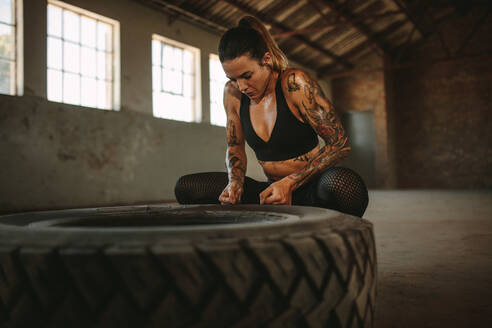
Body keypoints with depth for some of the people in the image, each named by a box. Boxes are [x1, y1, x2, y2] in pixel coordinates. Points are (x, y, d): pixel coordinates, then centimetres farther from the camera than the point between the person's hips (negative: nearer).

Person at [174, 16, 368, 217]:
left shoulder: (295, 83, -16)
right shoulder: (232, 93, -1)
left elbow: (340, 144, -16)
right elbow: (235, 146, 13)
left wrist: (290, 183, -25)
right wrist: (235, 182, -9)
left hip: (309, 188, -5)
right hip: (272, 190, 5)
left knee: (344, 185, -42)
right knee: (185, 188, -8)